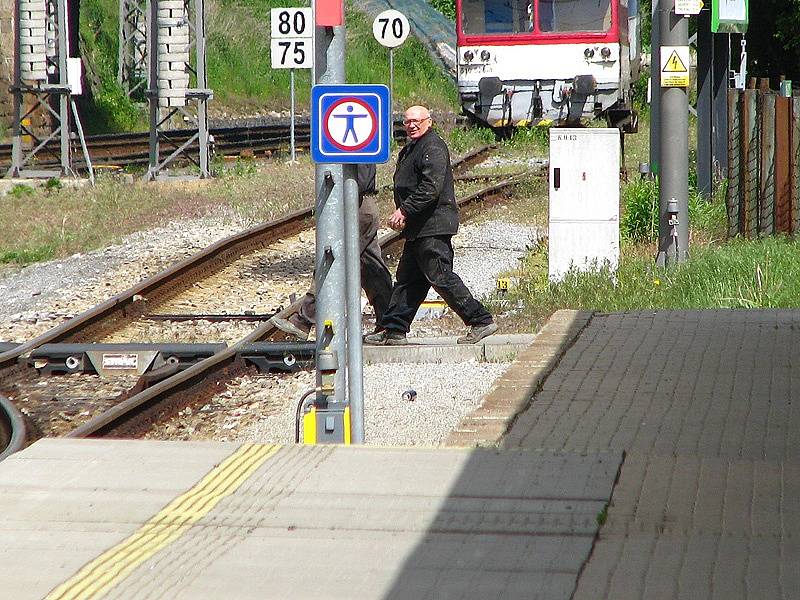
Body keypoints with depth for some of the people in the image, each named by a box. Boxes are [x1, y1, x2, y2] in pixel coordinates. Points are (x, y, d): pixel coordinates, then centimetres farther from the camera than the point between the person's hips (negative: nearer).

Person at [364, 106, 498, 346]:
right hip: (417, 227, 10)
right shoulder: (409, 150, 20)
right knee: (407, 279, 11)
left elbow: (431, 188, -22)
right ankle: (393, 330, 15)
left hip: (433, 227, -10)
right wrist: (402, 214, 4)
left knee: (440, 276, -11)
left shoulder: (433, 147, -12)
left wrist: (404, 211, -20)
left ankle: (481, 321, -7)